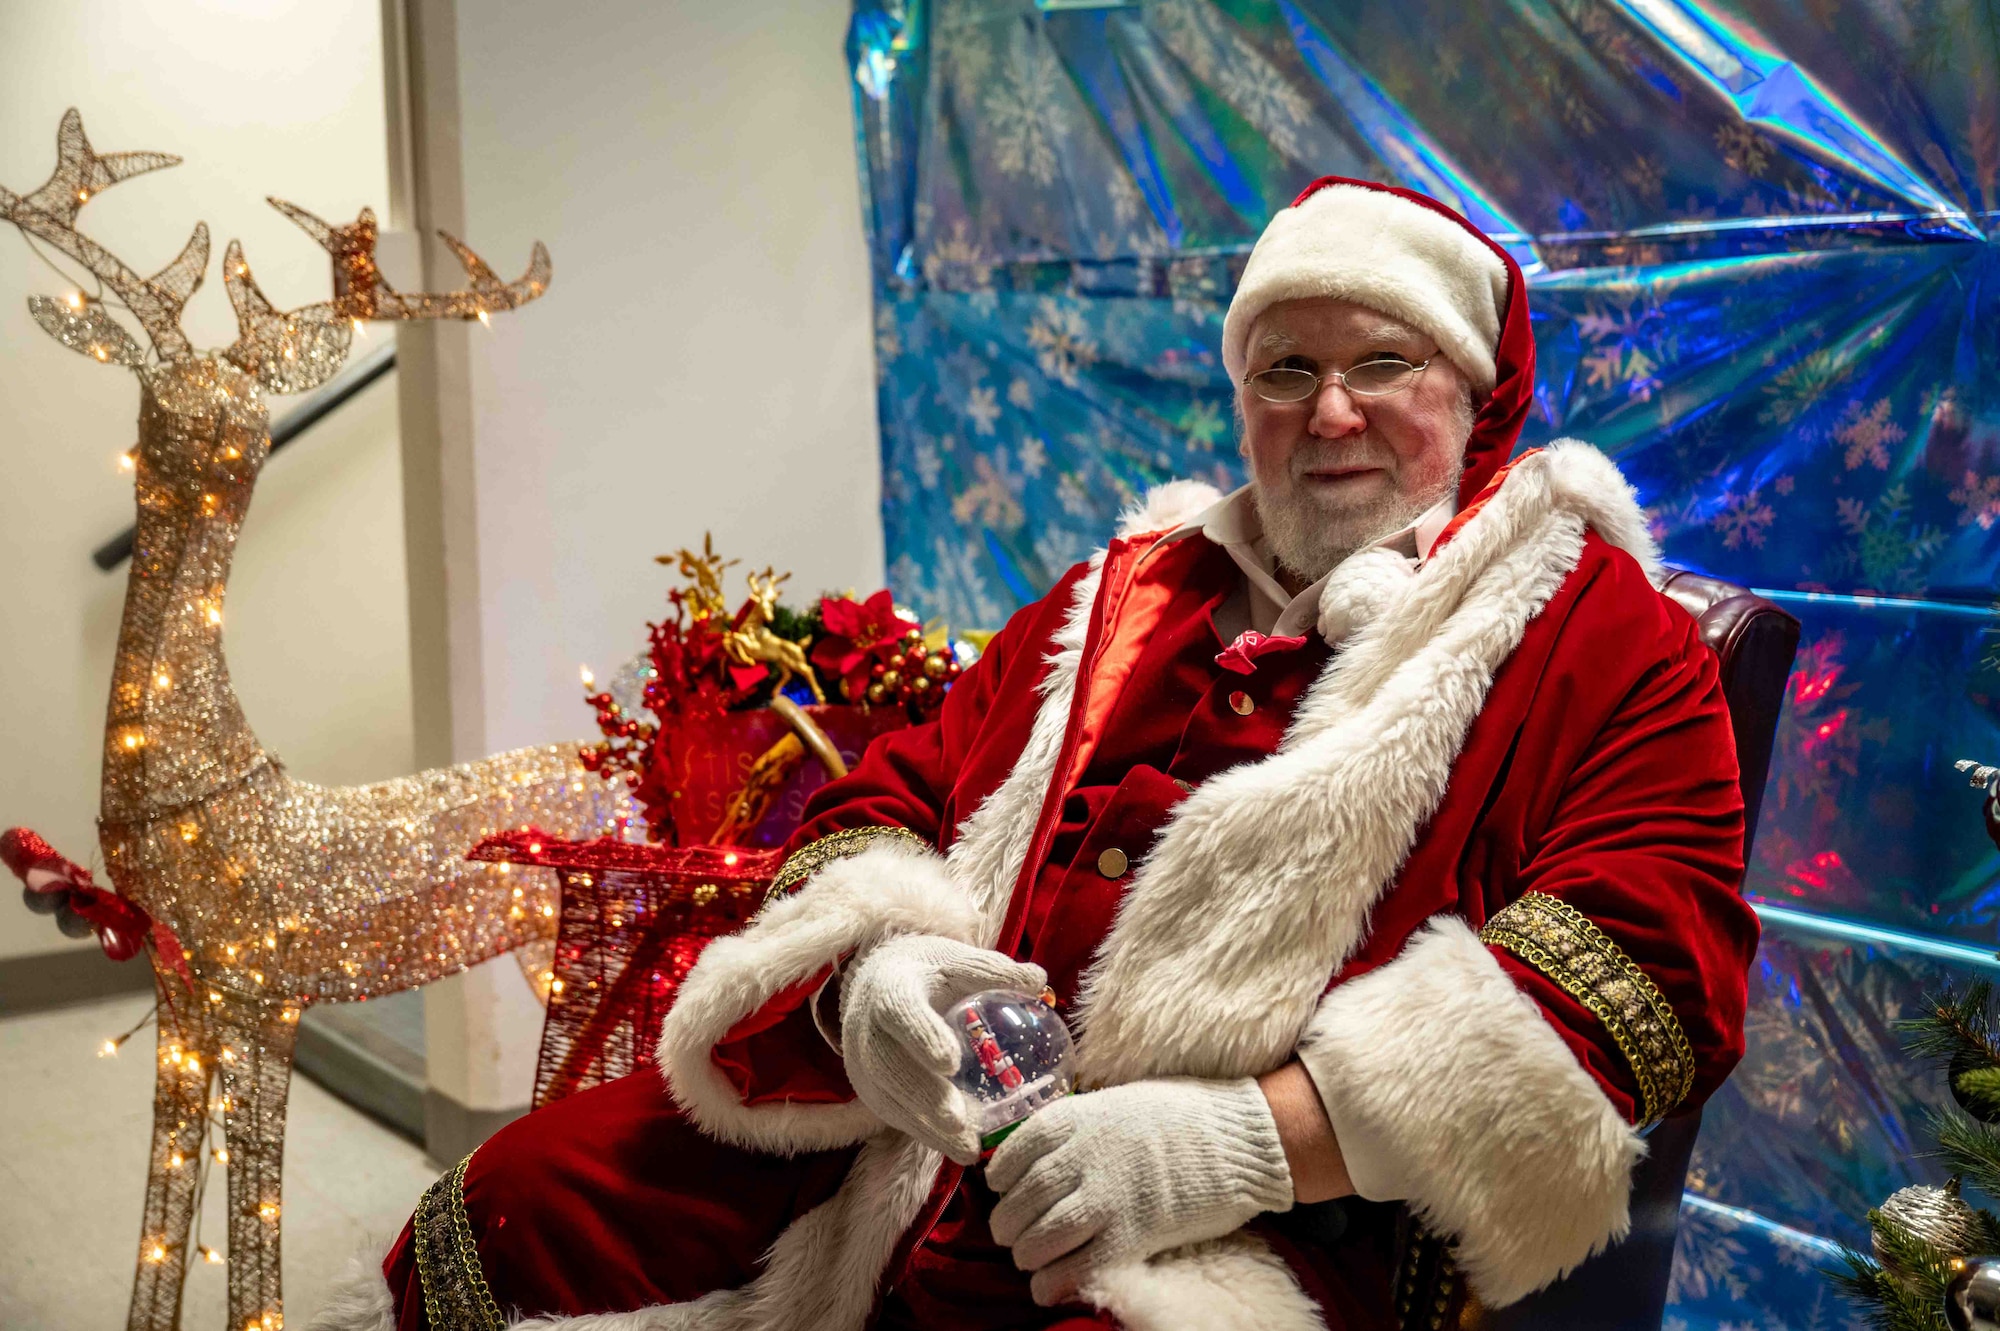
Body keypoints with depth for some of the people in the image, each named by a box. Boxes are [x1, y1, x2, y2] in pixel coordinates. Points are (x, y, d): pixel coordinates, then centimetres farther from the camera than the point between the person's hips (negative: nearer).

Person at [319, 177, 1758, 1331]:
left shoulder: (1607, 638, 7)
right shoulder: (1128, 595, 23)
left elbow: (1653, 964, -8)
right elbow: (886, 797, 20)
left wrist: (1246, 1137, -17)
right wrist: (872, 961, -6)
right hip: (913, 1130, 6)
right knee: (519, 1201, -7)